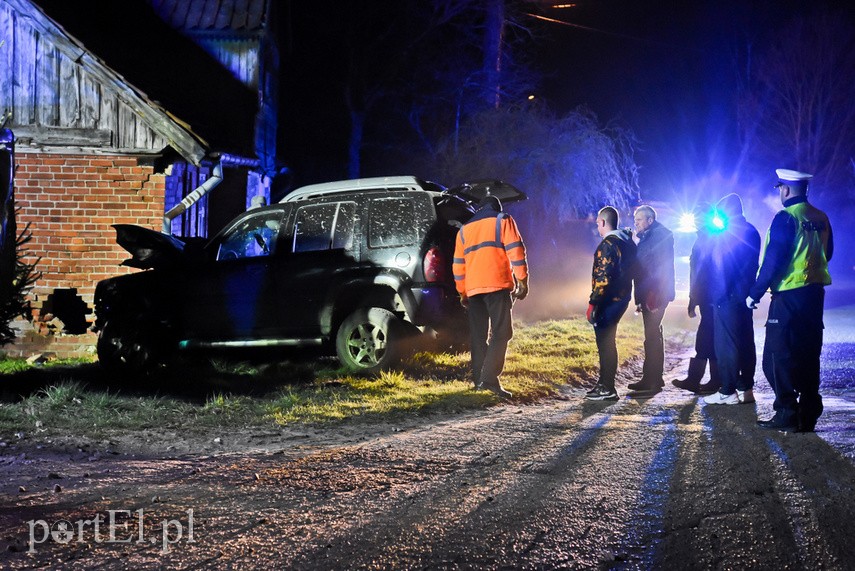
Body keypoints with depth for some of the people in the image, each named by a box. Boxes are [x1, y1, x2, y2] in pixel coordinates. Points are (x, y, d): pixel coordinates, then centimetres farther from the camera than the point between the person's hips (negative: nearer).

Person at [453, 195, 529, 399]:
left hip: (473, 288, 5)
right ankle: (489, 378, -19)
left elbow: (458, 265, 20)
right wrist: (523, 282, -2)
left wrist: (462, 293, 26)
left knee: (478, 335, 10)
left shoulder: (465, 230, 21)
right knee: (501, 332, -7)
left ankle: (479, 378, 8)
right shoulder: (503, 221, 7)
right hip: (498, 285, -5)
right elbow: (516, 252, -4)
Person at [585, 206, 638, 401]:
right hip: (622, 298, 9)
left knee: (605, 343, -3)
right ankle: (605, 383, 26)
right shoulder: (627, 240, 11)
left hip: (608, 301, -9)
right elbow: (631, 270, 16)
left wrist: (592, 303, -20)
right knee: (607, 342, 18)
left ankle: (607, 389, 1)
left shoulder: (608, 244, -17)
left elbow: (603, 278, -23)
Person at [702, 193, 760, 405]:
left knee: (726, 344, -7)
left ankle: (728, 392, -6)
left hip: (728, 298, -10)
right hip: (744, 296, 10)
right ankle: (746, 389, 17)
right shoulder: (751, 231, 14)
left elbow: (724, 265, -18)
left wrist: (720, 294, -14)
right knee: (745, 342, 12)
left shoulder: (730, 234, -15)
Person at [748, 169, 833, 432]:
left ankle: (787, 413, -6)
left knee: (777, 356, -2)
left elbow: (773, 260, -16)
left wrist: (755, 293, -10)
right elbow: (827, 253, 20)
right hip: (815, 292, 8)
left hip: (788, 295, -7)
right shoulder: (821, 218, 9)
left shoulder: (785, 218, -13)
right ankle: (809, 413, 12)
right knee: (808, 354, 11)